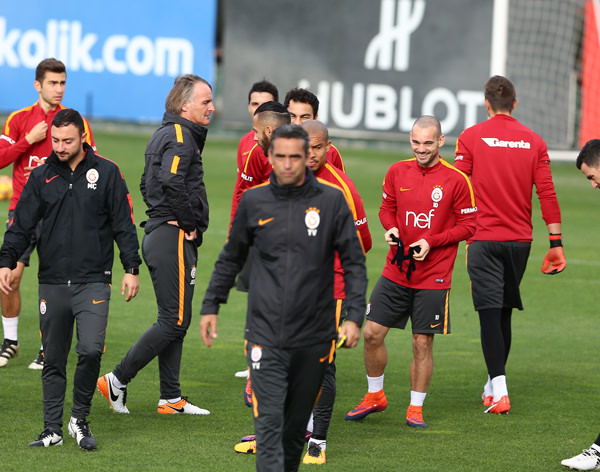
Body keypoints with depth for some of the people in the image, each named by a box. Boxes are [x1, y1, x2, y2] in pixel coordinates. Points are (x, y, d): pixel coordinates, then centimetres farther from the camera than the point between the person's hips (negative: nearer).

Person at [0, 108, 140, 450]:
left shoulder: (106, 173, 2)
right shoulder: (42, 177, 8)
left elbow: (123, 223, 4)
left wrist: (132, 269, -2)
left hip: (93, 281, -3)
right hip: (52, 282, 3)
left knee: (91, 349, -17)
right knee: (53, 360, 6)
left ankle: (80, 418, 1)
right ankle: (53, 429, 14)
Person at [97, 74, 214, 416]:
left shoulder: (164, 135, 18)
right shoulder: (181, 137, -14)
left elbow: (149, 183, 25)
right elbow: (172, 182, -29)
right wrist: (189, 224, -17)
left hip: (159, 232, 11)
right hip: (173, 238, -11)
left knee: (177, 322, 12)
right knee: (174, 321, -7)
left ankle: (171, 398, 14)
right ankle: (117, 381, -4)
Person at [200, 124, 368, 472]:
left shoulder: (332, 201, 0)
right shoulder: (253, 202, 4)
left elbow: (354, 263, 4)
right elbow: (231, 258, 18)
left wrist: (355, 316, -5)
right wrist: (211, 306, 18)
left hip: (314, 338, 0)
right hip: (266, 335, 0)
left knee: (297, 425, 11)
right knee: (269, 423, -10)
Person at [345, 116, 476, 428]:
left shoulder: (456, 180, -7)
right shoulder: (397, 172, 3)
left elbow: (467, 225, -3)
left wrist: (431, 243, -16)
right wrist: (391, 228, -6)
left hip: (433, 277, -3)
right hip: (395, 271, 3)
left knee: (422, 343, 0)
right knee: (372, 332, 1)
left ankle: (415, 408, 15)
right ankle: (375, 396, 22)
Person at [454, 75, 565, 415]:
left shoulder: (471, 138, -4)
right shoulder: (533, 142, 3)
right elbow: (547, 194, 1)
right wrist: (556, 243, 4)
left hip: (484, 238, -3)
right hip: (520, 240, 3)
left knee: (490, 313, -5)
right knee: (505, 312, 15)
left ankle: (499, 393, -14)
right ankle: (494, 383, 25)